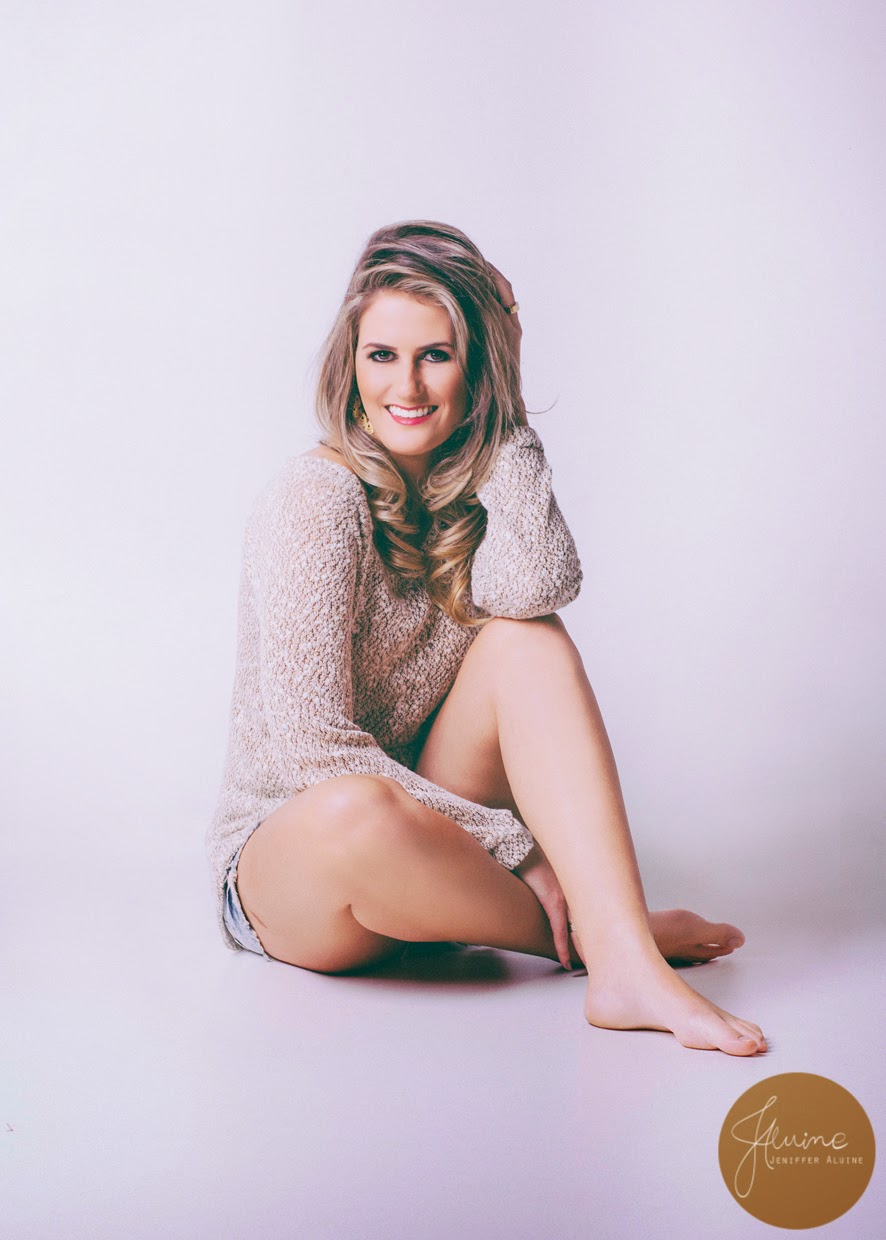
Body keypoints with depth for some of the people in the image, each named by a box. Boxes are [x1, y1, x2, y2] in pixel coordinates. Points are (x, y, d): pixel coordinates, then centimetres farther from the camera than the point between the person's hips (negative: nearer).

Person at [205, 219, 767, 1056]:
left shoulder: (474, 485, 3)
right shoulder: (318, 499, -16)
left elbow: (537, 586, -22)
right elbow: (314, 745, -22)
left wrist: (506, 412, -14)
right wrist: (514, 847, -22)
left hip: (427, 825, 5)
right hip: (283, 857, -5)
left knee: (528, 638, -21)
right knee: (356, 813, -41)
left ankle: (627, 960, -31)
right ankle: (585, 937, -16)